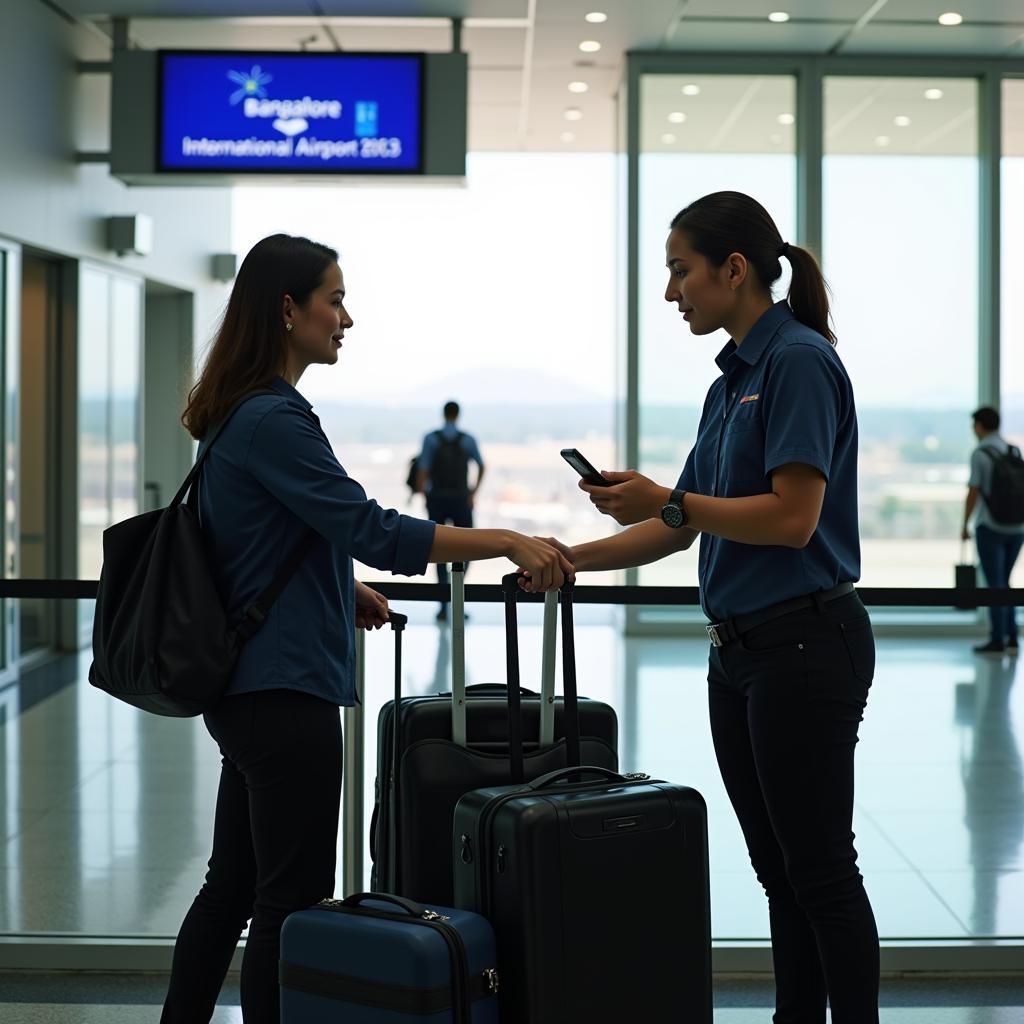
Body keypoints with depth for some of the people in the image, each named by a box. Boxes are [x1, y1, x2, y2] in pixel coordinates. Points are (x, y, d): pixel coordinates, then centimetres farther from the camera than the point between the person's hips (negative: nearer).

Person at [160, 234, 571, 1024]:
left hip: (245, 688, 10)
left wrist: (344, 587, 17)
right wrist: (506, 541, -18)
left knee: (235, 883, 16)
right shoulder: (273, 421, -18)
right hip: (284, 690, -10)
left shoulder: (251, 412, 13)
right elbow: (374, 530, -22)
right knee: (292, 901, -1)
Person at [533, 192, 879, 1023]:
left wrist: (667, 500, -18)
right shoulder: (733, 380, 15)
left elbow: (792, 516, -21)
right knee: (778, 868, 14)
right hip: (741, 649, 10)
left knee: (820, 866, -3)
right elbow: (682, 527, 17)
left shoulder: (798, 361, -13)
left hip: (804, 644, -10)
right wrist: (574, 558, 9)